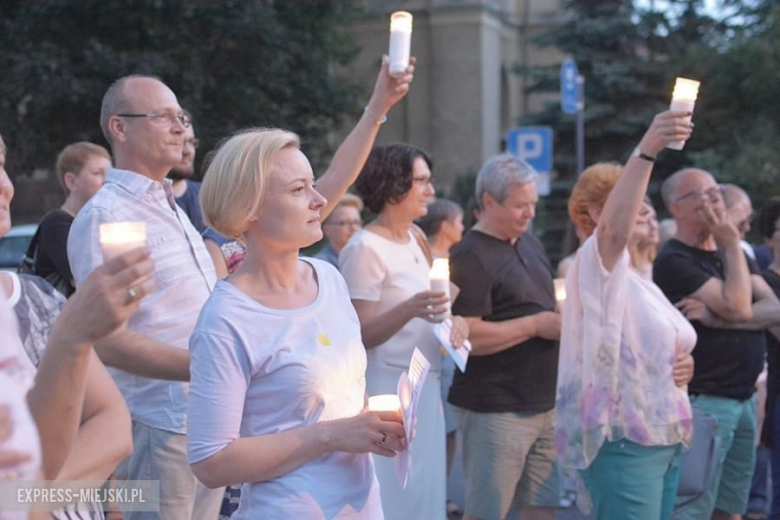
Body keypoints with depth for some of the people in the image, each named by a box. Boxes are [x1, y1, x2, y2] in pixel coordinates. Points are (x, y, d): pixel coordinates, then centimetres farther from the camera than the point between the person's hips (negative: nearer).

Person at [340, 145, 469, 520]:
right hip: (388, 390, -8)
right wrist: (410, 310, -33)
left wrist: (450, 320, 1)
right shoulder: (365, 248, -16)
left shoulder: (413, 239, 10)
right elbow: (360, 335, -18)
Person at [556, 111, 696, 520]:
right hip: (621, 439, -9)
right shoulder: (593, 265, -10)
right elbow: (615, 230, -34)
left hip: (662, 437, 9)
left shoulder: (637, 278, 17)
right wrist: (646, 152, -44)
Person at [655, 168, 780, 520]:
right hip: (703, 401, -8)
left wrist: (718, 319, -15)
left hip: (744, 398, 8)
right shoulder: (674, 261, -10)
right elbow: (739, 308, -19)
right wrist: (732, 245, -9)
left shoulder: (730, 253, 16)